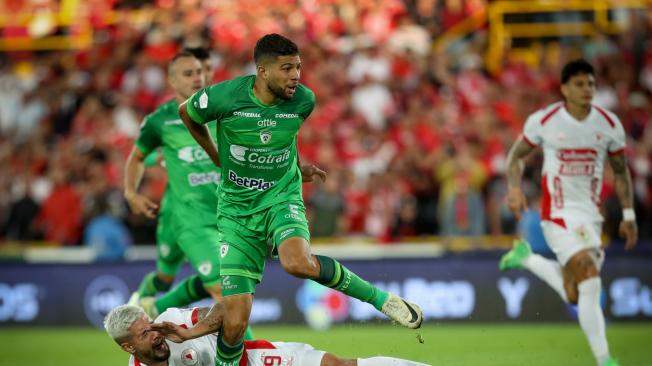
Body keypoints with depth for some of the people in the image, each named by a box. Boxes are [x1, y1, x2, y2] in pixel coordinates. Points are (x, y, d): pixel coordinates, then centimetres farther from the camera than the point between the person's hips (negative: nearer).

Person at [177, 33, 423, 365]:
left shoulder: (304, 101, -8)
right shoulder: (224, 97, -15)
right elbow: (187, 113, 9)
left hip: (282, 199, 0)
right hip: (237, 210, 0)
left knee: (298, 263, -35)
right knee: (235, 323, -10)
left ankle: (381, 299, -18)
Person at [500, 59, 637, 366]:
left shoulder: (610, 125, 0)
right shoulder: (543, 121, -8)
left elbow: (621, 171, 12)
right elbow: (516, 155, 7)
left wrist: (628, 215, 8)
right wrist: (515, 188, -10)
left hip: (591, 214, 5)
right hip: (558, 212, -5)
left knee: (574, 296, 8)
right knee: (589, 280, -21)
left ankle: (525, 257, 33)